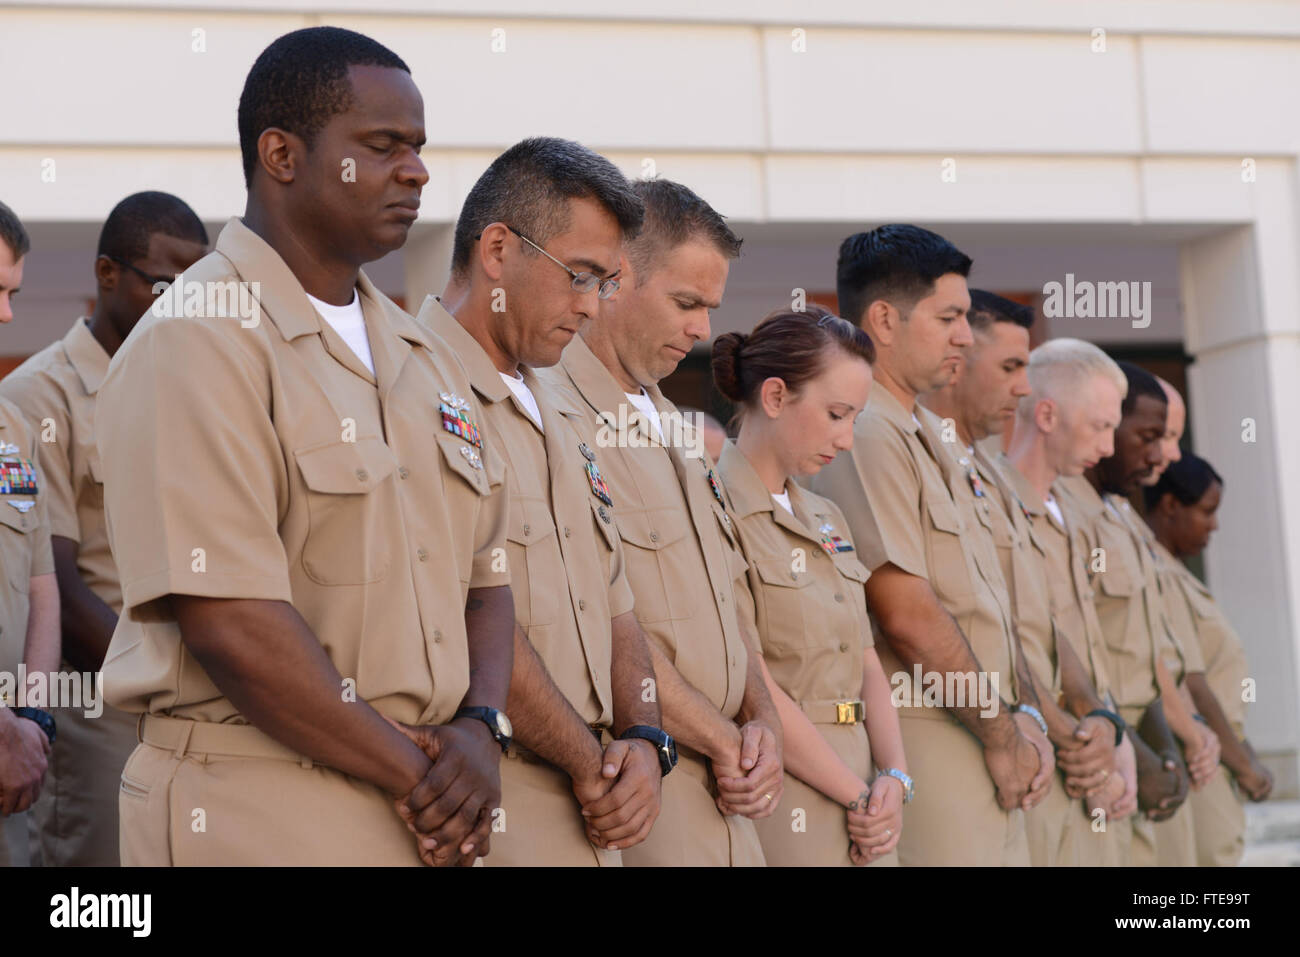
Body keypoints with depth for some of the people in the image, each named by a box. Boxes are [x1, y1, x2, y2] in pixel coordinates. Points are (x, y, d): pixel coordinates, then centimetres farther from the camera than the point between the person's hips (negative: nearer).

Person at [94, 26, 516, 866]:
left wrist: (480, 731, -6)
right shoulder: (195, 343, -11)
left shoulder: (426, 359, 13)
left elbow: (486, 576, 13)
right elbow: (226, 622, -19)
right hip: (258, 817, -7)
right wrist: (412, 776, -14)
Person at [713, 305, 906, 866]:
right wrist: (859, 795, -11)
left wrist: (894, 777, -3)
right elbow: (749, 684, -16)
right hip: (779, 818, -7)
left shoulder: (828, 520, 16)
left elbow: (867, 665, 13)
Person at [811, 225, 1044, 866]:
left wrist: (1015, 722, 6)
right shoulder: (865, 436, -14)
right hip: (925, 746, -9)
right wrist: (1002, 734, -10)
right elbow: (905, 612, -18)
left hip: (978, 741, 9)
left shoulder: (920, 434, 16)